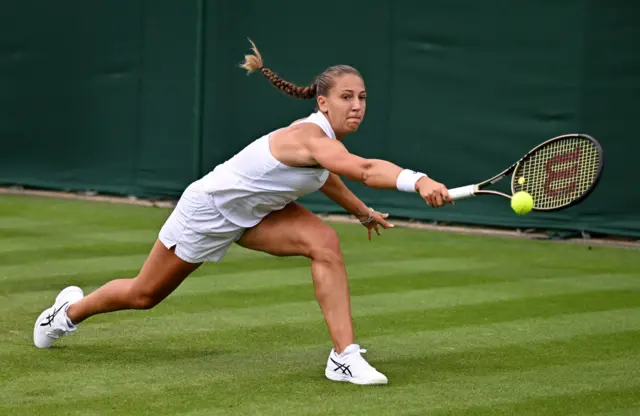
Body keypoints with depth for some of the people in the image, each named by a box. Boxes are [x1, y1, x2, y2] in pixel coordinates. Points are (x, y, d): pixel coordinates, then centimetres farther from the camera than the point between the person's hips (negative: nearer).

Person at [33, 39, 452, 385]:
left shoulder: (327, 142, -9)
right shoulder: (308, 138, -37)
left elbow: (327, 179, 18)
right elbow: (365, 169, -59)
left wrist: (364, 212, 28)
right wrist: (419, 181, -72)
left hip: (253, 212, 7)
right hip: (208, 209, -7)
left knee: (324, 242, -22)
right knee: (143, 295, 13)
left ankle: (344, 356, -22)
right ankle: (71, 309, 45)